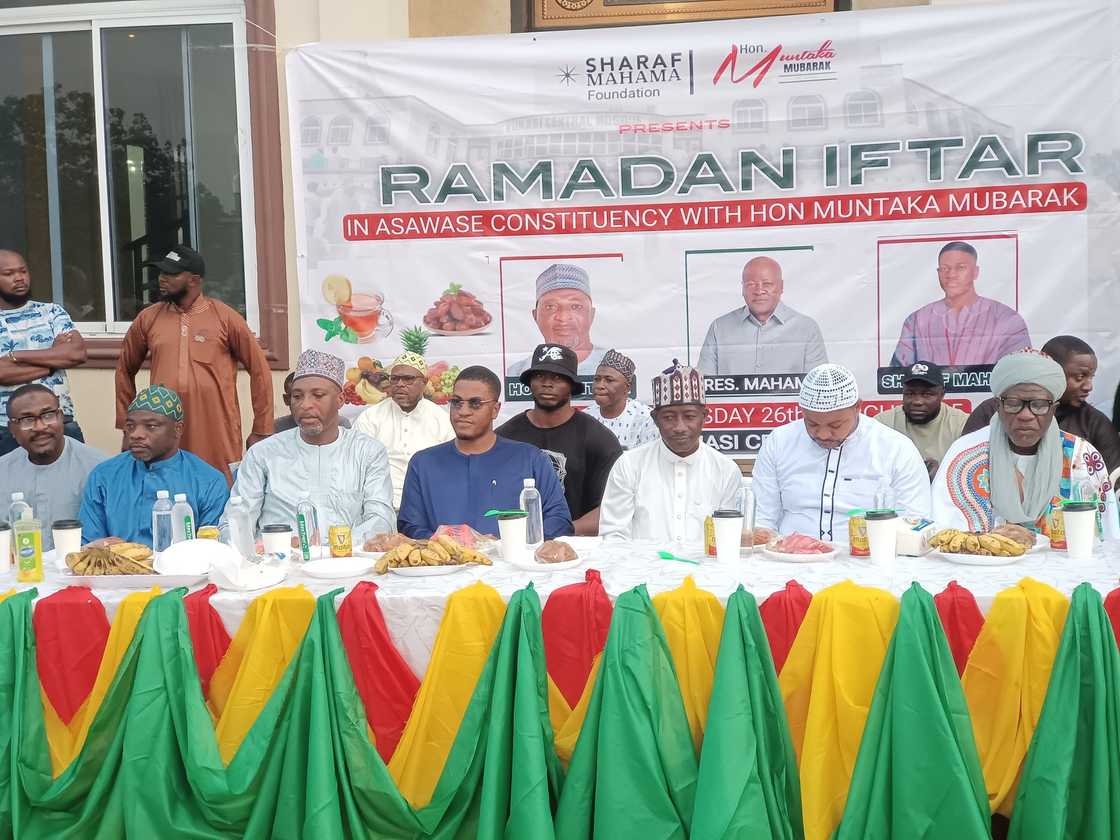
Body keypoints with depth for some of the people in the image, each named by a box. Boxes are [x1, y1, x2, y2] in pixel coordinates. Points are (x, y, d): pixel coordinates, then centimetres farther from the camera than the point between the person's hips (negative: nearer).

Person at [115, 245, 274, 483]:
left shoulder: (225, 318, 0)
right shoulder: (148, 319, 8)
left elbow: (259, 370, 2)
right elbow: (125, 370, 19)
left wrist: (261, 431, 1)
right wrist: (127, 425, 15)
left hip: (218, 439, -2)